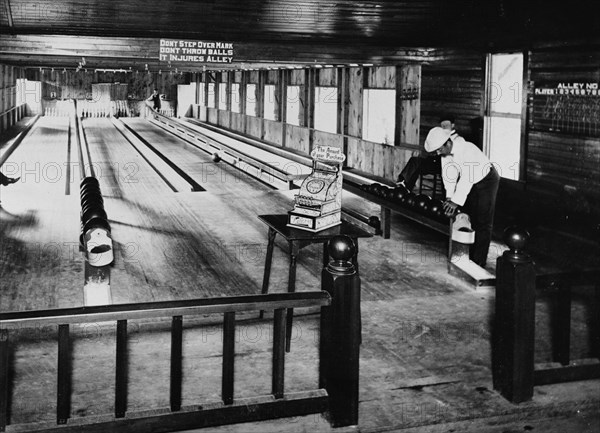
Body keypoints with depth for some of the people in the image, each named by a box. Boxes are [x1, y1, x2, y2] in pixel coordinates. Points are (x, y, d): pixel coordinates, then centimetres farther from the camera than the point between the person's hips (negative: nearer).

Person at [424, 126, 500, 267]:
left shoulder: (467, 150, -36)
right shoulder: (445, 152, -11)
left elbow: (467, 179, -37)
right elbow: (449, 175, -8)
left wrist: (457, 202, -36)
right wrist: (449, 197, -17)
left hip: (487, 180, -8)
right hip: (471, 183, 8)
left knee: (483, 223, -6)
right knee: (470, 219, 10)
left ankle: (479, 261, -3)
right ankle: (470, 256, 18)